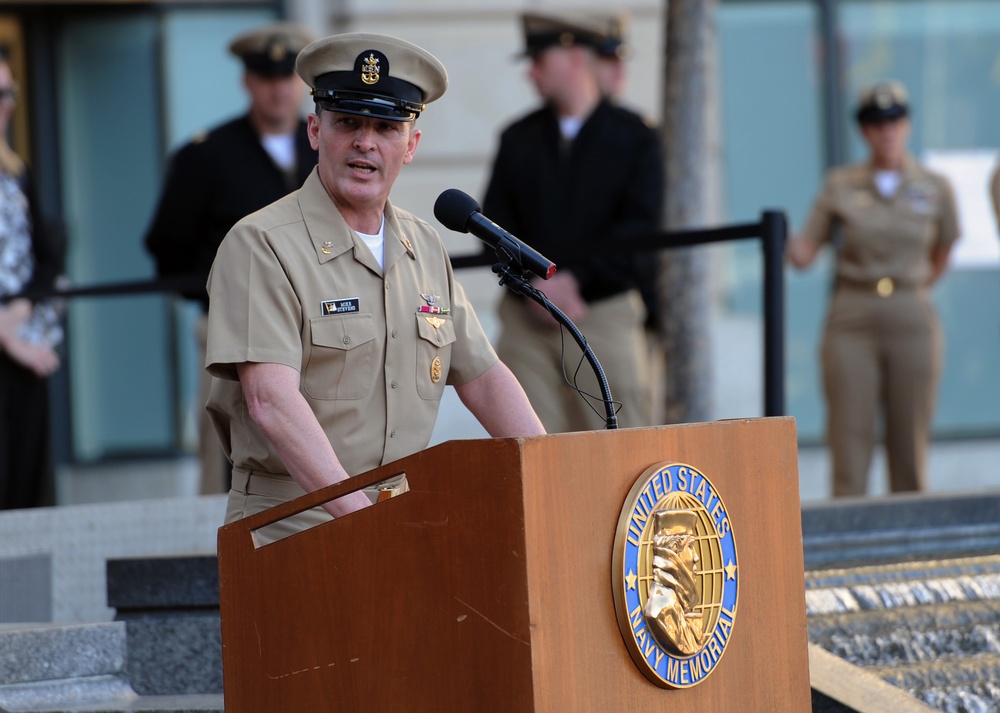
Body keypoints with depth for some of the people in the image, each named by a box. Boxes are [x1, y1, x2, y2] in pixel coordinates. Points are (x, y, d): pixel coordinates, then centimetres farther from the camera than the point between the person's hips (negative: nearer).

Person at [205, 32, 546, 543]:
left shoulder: (425, 249, 16)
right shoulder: (259, 247, -6)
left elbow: (484, 379, 18)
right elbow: (270, 401, -17)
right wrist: (359, 512, -26)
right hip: (290, 535, -5)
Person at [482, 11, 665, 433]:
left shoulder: (635, 137, 5)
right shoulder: (517, 139, 14)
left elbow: (639, 227, -4)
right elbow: (495, 225, 6)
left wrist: (573, 277, -13)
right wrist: (535, 283, -10)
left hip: (606, 315, -2)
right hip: (528, 316, 2)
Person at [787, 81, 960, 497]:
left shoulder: (935, 189, 5)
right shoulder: (840, 186, 5)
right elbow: (805, 253, 1)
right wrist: (793, 249, -19)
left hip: (911, 320, 1)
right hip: (852, 322, 0)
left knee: (910, 442, 2)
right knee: (849, 437, -6)